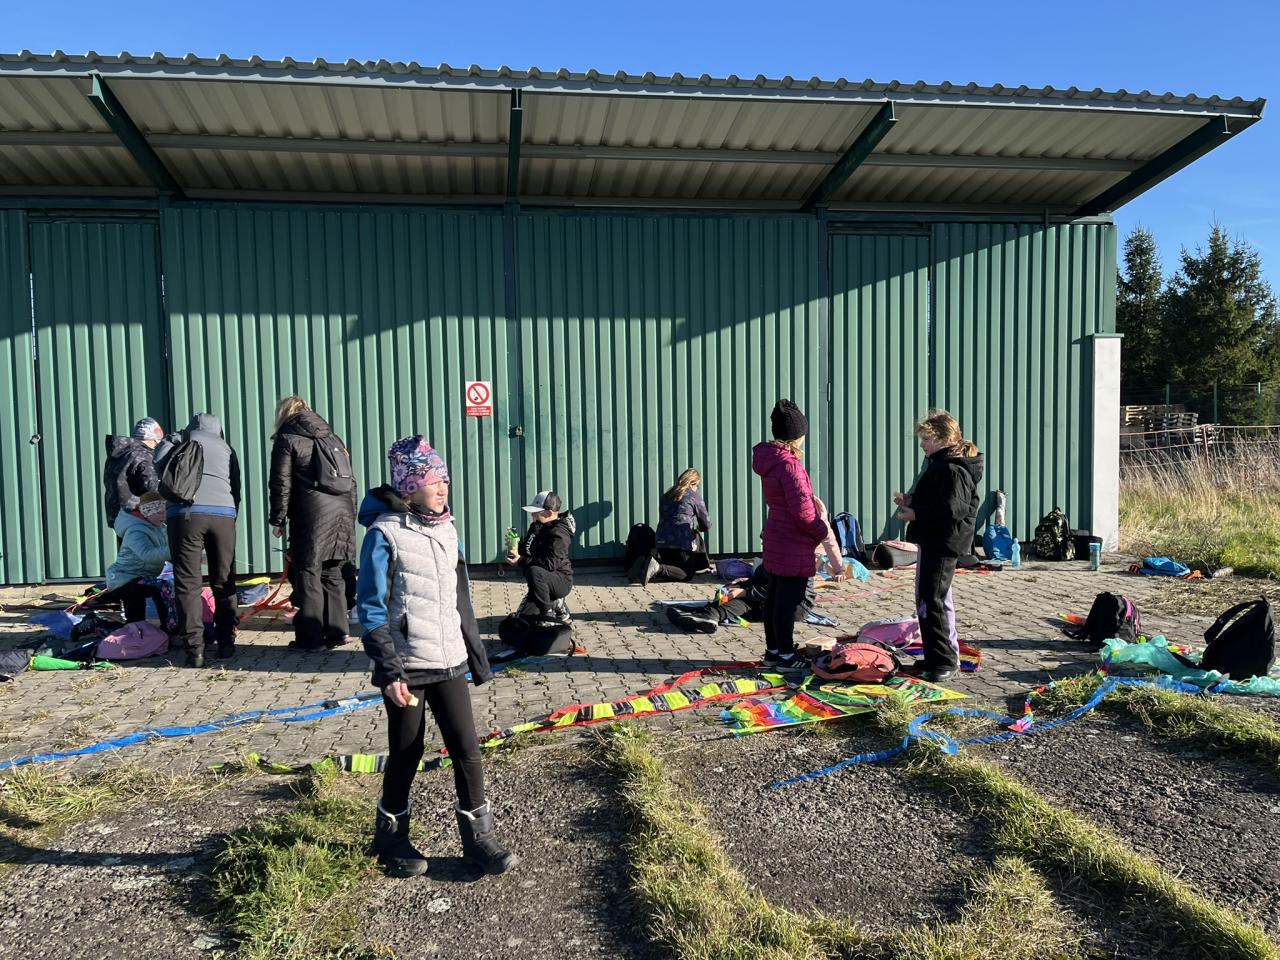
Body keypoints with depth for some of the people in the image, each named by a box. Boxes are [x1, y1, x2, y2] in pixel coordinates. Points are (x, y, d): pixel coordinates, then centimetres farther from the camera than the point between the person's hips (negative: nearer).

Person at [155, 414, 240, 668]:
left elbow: (158, 464, 7)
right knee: (223, 581, 13)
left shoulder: (180, 440, 18)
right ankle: (226, 643, 18)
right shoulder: (226, 447, 26)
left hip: (187, 512, -2)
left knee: (188, 583, 1)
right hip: (224, 513, 3)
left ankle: (194, 650, -3)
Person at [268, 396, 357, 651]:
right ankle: (336, 632, 16)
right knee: (333, 573, 13)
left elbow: (281, 484, -4)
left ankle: (310, 637, 4)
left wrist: (277, 519, 3)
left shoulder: (287, 439, 3)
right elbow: (351, 481, 19)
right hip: (342, 513, 6)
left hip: (311, 515, -6)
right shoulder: (332, 437, 21)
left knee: (307, 574, 1)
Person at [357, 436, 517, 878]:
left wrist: (476, 654, 15)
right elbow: (370, 609, -13)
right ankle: (391, 837, 30)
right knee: (405, 754, 8)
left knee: (466, 747, 3)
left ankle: (478, 837, 16)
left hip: (448, 662, 5)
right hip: (406, 667, -5)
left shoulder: (446, 530, 7)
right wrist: (389, 671, -17)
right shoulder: (385, 534, -12)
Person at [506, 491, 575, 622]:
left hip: (561, 581, -9)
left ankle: (548, 613, -22)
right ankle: (556, 606, 21)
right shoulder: (536, 527, 7)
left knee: (534, 572, -39)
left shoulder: (559, 533, -21)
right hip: (545, 581, 9)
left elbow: (551, 563, -31)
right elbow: (527, 551, 16)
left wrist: (521, 562, -31)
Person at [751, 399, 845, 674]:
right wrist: (824, 532, -8)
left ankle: (773, 650, 26)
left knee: (775, 594, 15)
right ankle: (785, 656, 9)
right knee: (789, 599, 0)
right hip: (793, 542, -10)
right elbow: (802, 511, -21)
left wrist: (815, 503, 5)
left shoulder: (770, 459, 8)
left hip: (776, 537, 10)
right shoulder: (789, 464, -21)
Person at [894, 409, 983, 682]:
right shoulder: (940, 463, 16)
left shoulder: (952, 469, -18)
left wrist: (916, 514, -20)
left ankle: (945, 660, -3)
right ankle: (943, 656, 28)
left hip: (942, 544, -11)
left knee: (930, 602, -10)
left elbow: (953, 509, -26)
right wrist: (910, 500, 8)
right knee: (936, 599, 18)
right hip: (932, 541, 12)